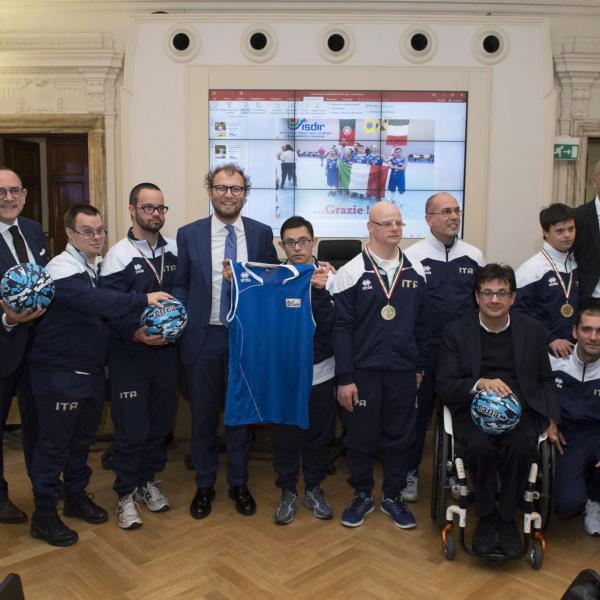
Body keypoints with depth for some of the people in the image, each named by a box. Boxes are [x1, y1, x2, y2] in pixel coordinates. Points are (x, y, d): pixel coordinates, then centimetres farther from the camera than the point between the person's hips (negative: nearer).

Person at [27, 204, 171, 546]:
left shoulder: (100, 268, 6)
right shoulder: (61, 269, -19)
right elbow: (94, 302, -34)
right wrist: (143, 300, -34)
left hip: (93, 371, 7)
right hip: (60, 374, -7)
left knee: (82, 440, 19)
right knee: (54, 444, 5)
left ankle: (77, 497, 37)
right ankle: (44, 515, 20)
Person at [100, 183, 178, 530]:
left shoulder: (174, 252, 6)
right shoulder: (119, 255, -5)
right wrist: (136, 333, -24)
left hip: (167, 350, 4)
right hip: (130, 354, -4)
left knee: (160, 422, 13)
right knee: (131, 428, -1)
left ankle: (147, 481, 32)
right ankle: (126, 494, 18)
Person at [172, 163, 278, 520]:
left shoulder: (262, 233, 0)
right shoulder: (189, 234, 0)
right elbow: (181, 285, 6)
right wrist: (183, 322, -7)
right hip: (204, 337, 0)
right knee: (204, 414, 10)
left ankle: (239, 483, 30)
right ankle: (205, 485, 28)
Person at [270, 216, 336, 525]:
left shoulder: (328, 276, -5)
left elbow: (330, 324, -14)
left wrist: (319, 290, -28)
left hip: (320, 371, 0)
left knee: (318, 433, 13)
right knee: (284, 435, 9)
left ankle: (313, 488, 32)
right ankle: (288, 491, 27)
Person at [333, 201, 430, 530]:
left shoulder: (415, 272, 5)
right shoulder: (351, 272, -6)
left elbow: (422, 324, 11)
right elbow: (341, 328, -7)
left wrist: (420, 367, 10)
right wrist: (344, 378, -9)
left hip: (403, 371, 3)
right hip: (363, 370, -2)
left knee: (400, 437, 11)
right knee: (360, 437, 8)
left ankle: (393, 496, 30)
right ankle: (362, 495, 29)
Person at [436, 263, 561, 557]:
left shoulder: (533, 329, 10)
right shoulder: (456, 331, 3)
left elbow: (545, 380, 17)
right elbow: (445, 386, -2)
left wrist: (551, 420, 4)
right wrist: (480, 384, -20)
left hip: (520, 410, 1)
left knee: (521, 447, -32)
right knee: (480, 446, -33)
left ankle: (507, 518, -6)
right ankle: (485, 516, -6)